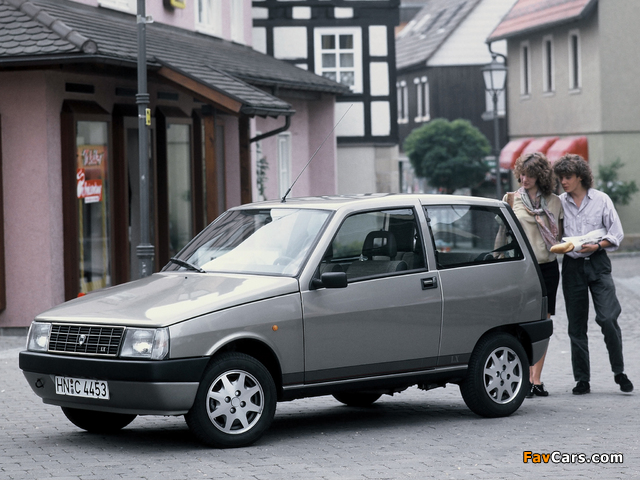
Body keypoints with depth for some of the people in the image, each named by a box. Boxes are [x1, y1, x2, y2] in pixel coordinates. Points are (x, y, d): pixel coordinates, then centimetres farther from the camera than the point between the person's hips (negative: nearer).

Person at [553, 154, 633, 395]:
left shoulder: (601, 199, 3)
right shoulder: (559, 203, 7)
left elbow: (616, 234, 2)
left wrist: (598, 245, -13)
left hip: (598, 264, -2)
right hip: (572, 265, 2)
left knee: (608, 318, -13)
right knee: (576, 325, 3)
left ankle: (619, 372, 2)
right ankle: (582, 379, 10)